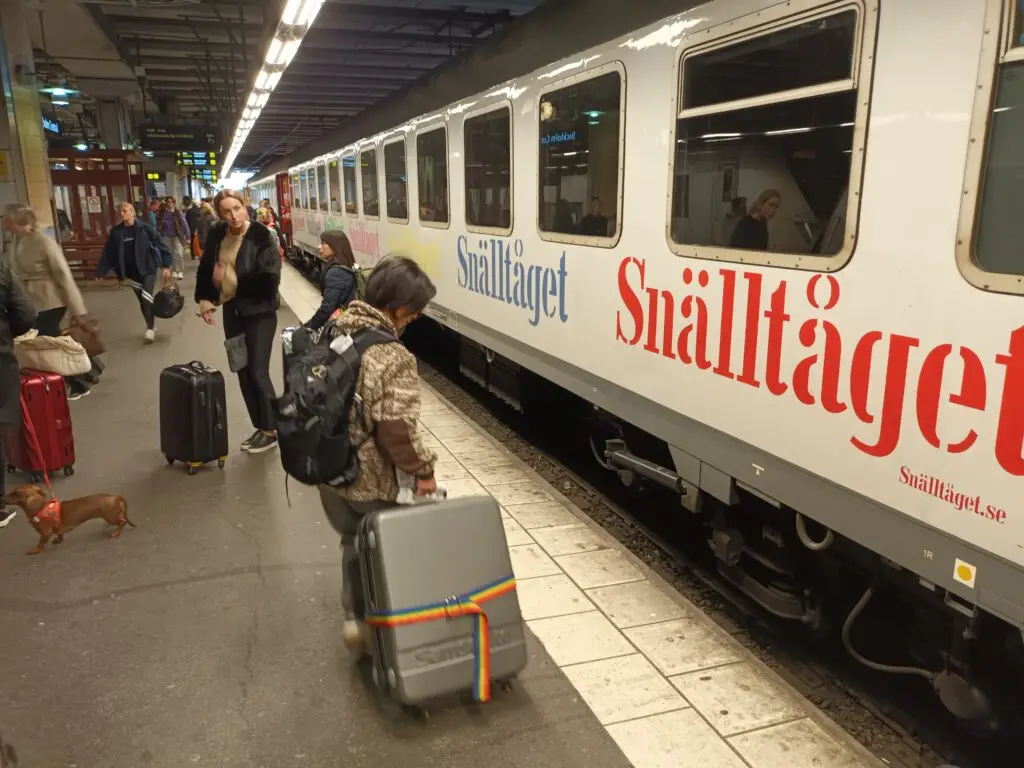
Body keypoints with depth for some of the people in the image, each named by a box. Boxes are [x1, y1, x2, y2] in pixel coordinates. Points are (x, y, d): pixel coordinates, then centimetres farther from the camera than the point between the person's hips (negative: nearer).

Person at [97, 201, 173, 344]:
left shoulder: (145, 228, -10)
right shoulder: (116, 232, 1)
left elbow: (161, 245, -9)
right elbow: (108, 253, 4)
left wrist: (166, 265, -13)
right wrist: (100, 272, 3)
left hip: (148, 268, -4)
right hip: (132, 272, 4)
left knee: (147, 297, -16)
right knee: (142, 300, 11)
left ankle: (150, 328, -5)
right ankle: (151, 327, 26)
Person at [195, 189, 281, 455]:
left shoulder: (262, 236, -16)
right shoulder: (216, 235, 2)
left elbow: (270, 279, -20)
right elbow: (206, 269, 14)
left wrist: (234, 282, -13)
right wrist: (204, 300, 2)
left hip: (259, 312, -6)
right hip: (232, 311, 7)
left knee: (258, 372, -4)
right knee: (243, 372, 11)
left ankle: (271, 430, 11)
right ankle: (260, 427, 24)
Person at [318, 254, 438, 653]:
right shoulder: (394, 358, -25)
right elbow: (396, 429, -26)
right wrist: (422, 469, -11)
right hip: (368, 479, -7)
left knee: (353, 540, 26)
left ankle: (354, 616, 36)